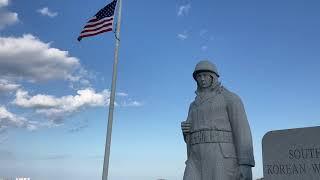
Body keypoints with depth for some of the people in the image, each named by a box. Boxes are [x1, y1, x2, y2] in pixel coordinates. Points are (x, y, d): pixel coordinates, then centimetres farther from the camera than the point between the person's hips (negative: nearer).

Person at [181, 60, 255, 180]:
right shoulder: (195, 106, 26)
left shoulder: (231, 98, 7)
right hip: (199, 161, 5)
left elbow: (242, 130, -5)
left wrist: (246, 165, -17)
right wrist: (185, 129, 2)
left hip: (222, 158, -5)